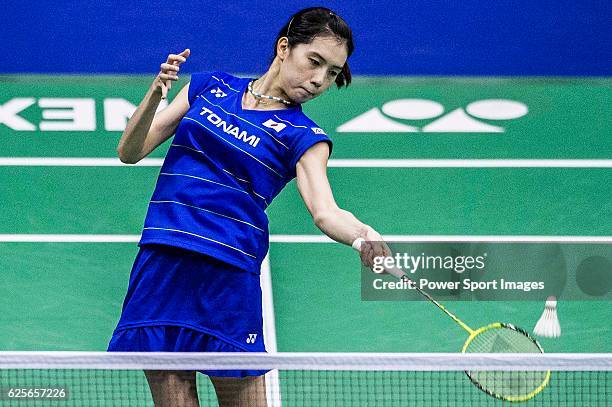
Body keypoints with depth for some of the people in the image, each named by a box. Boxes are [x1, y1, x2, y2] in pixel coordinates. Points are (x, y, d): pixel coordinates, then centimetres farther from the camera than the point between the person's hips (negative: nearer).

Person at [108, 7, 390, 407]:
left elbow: (326, 211, -15)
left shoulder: (302, 136, 2)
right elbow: (130, 153, 9)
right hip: (160, 267, 2)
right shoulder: (210, 86, 11)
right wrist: (156, 94, -10)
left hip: (230, 279, -2)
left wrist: (364, 236, -38)